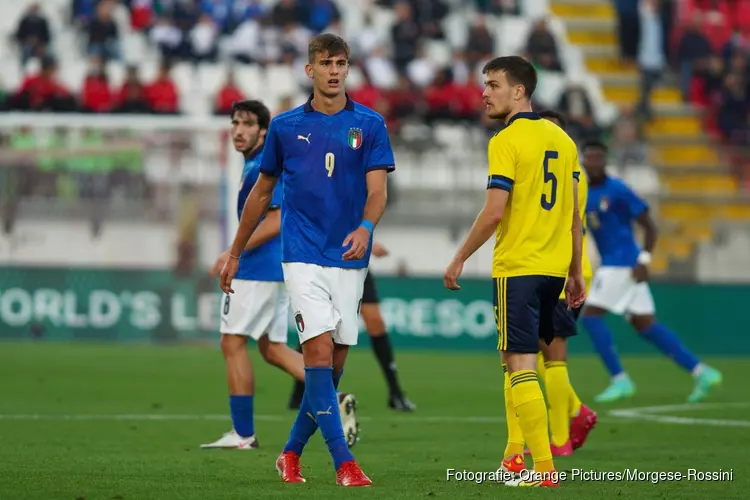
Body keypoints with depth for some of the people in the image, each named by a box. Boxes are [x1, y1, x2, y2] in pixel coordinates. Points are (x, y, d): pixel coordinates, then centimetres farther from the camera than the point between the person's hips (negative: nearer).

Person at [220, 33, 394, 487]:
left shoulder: (370, 124, 3)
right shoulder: (285, 126, 5)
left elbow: (377, 190, -6)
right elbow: (262, 193, 15)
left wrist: (365, 228, -27)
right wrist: (236, 254, 18)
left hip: (349, 258, 2)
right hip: (304, 256, -2)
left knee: (335, 362, 6)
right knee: (319, 351, -16)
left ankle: (293, 451, 24)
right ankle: (344, 462, -16)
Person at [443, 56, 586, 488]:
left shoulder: (507, 141, -11)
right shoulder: (562, 139, 11)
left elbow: (494, 212, -17)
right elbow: (574, 213, 14)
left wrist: (460, 259, -7)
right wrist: (576, 271, 19)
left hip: (516, 269, -8)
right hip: (554, 269, 8)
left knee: (521, 365, -7)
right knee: (515, 359, 19)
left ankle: (544, 468, -11)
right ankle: (516, 451, 20)